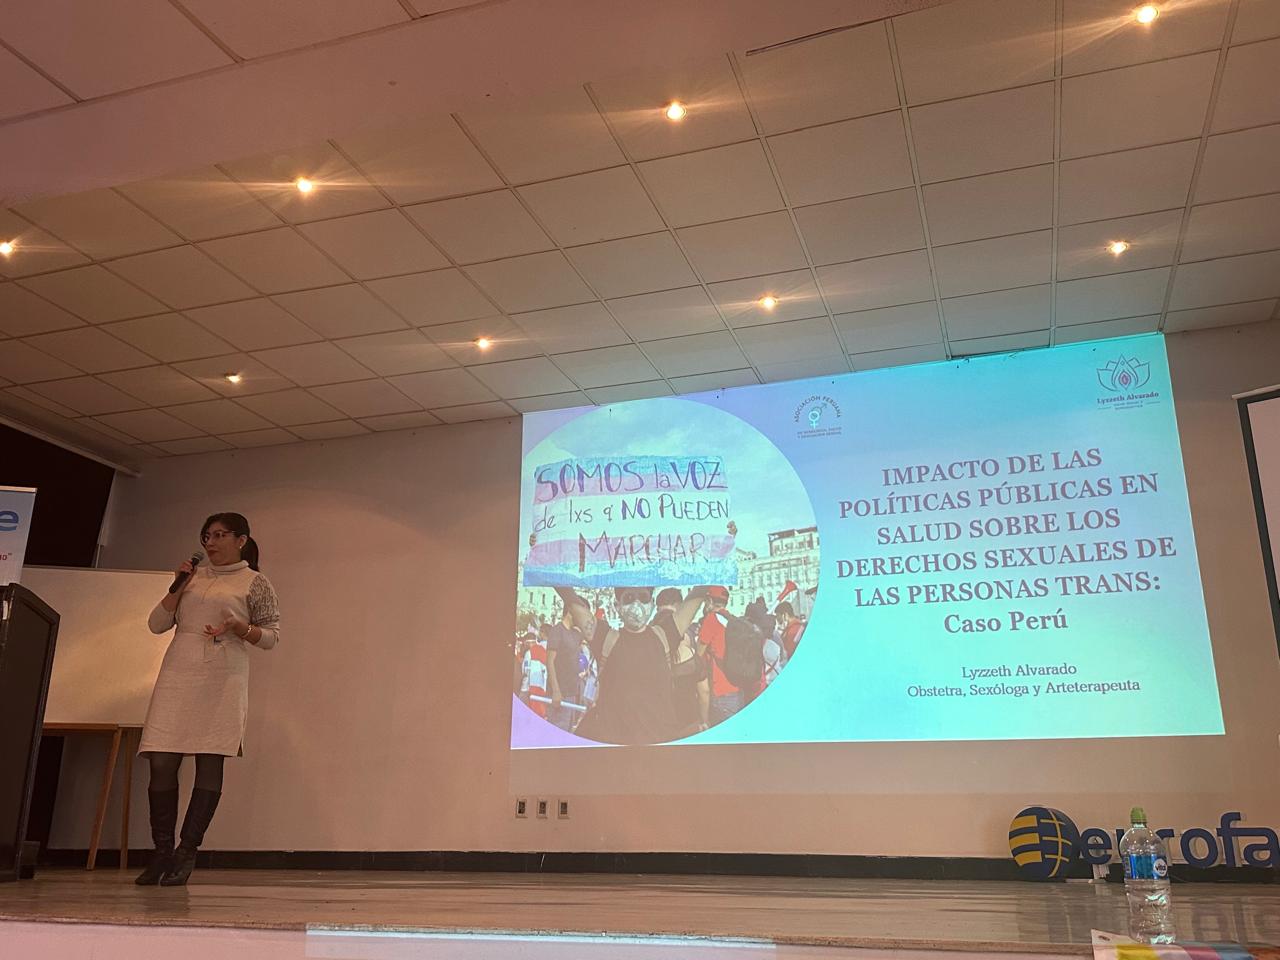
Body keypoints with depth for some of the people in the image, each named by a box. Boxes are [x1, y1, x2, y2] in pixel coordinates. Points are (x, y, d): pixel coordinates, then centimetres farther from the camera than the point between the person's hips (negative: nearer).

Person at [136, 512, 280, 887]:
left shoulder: (255, 583, 9)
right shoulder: (194, 577, 19)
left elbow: (272, 636, 7)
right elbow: (156, 624, 16)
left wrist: (241, 628, -12)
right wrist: (178, 587, 4)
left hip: (223, 678, -3)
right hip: (178, 674, 3)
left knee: (210, 763, -6)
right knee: (161, 762, -4)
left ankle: (186, 854, 1)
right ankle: (162, 852, 7)